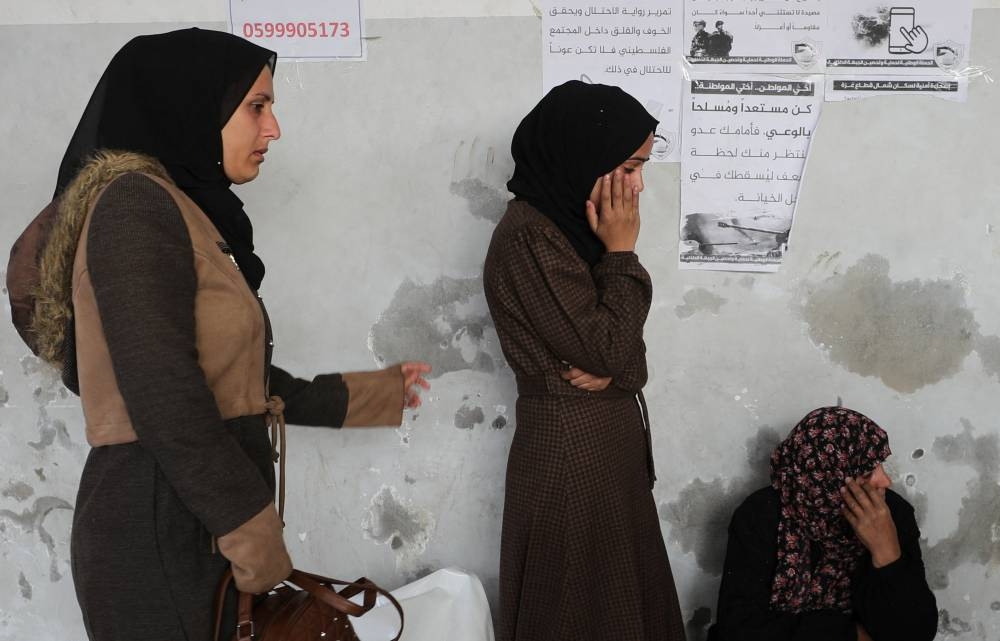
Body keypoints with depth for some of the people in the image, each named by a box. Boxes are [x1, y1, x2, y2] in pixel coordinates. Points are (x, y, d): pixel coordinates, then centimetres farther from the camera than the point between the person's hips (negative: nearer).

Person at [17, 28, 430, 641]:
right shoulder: (135, 204, -14)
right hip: (159, 527, -9)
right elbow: (163, 397, -22)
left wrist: (370, 392, 23)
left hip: (200, 523, 9)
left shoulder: (192, 213, 14)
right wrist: (254, 537, -17)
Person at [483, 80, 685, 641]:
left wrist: (616, 370, -14)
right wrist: (621, 252, -13)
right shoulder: (528, 237, -20)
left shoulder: (572, 223, 7)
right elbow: (606, 350, -21)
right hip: (571, 450, -8)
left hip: (611, 441, 8)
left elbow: (624, 346, 8)